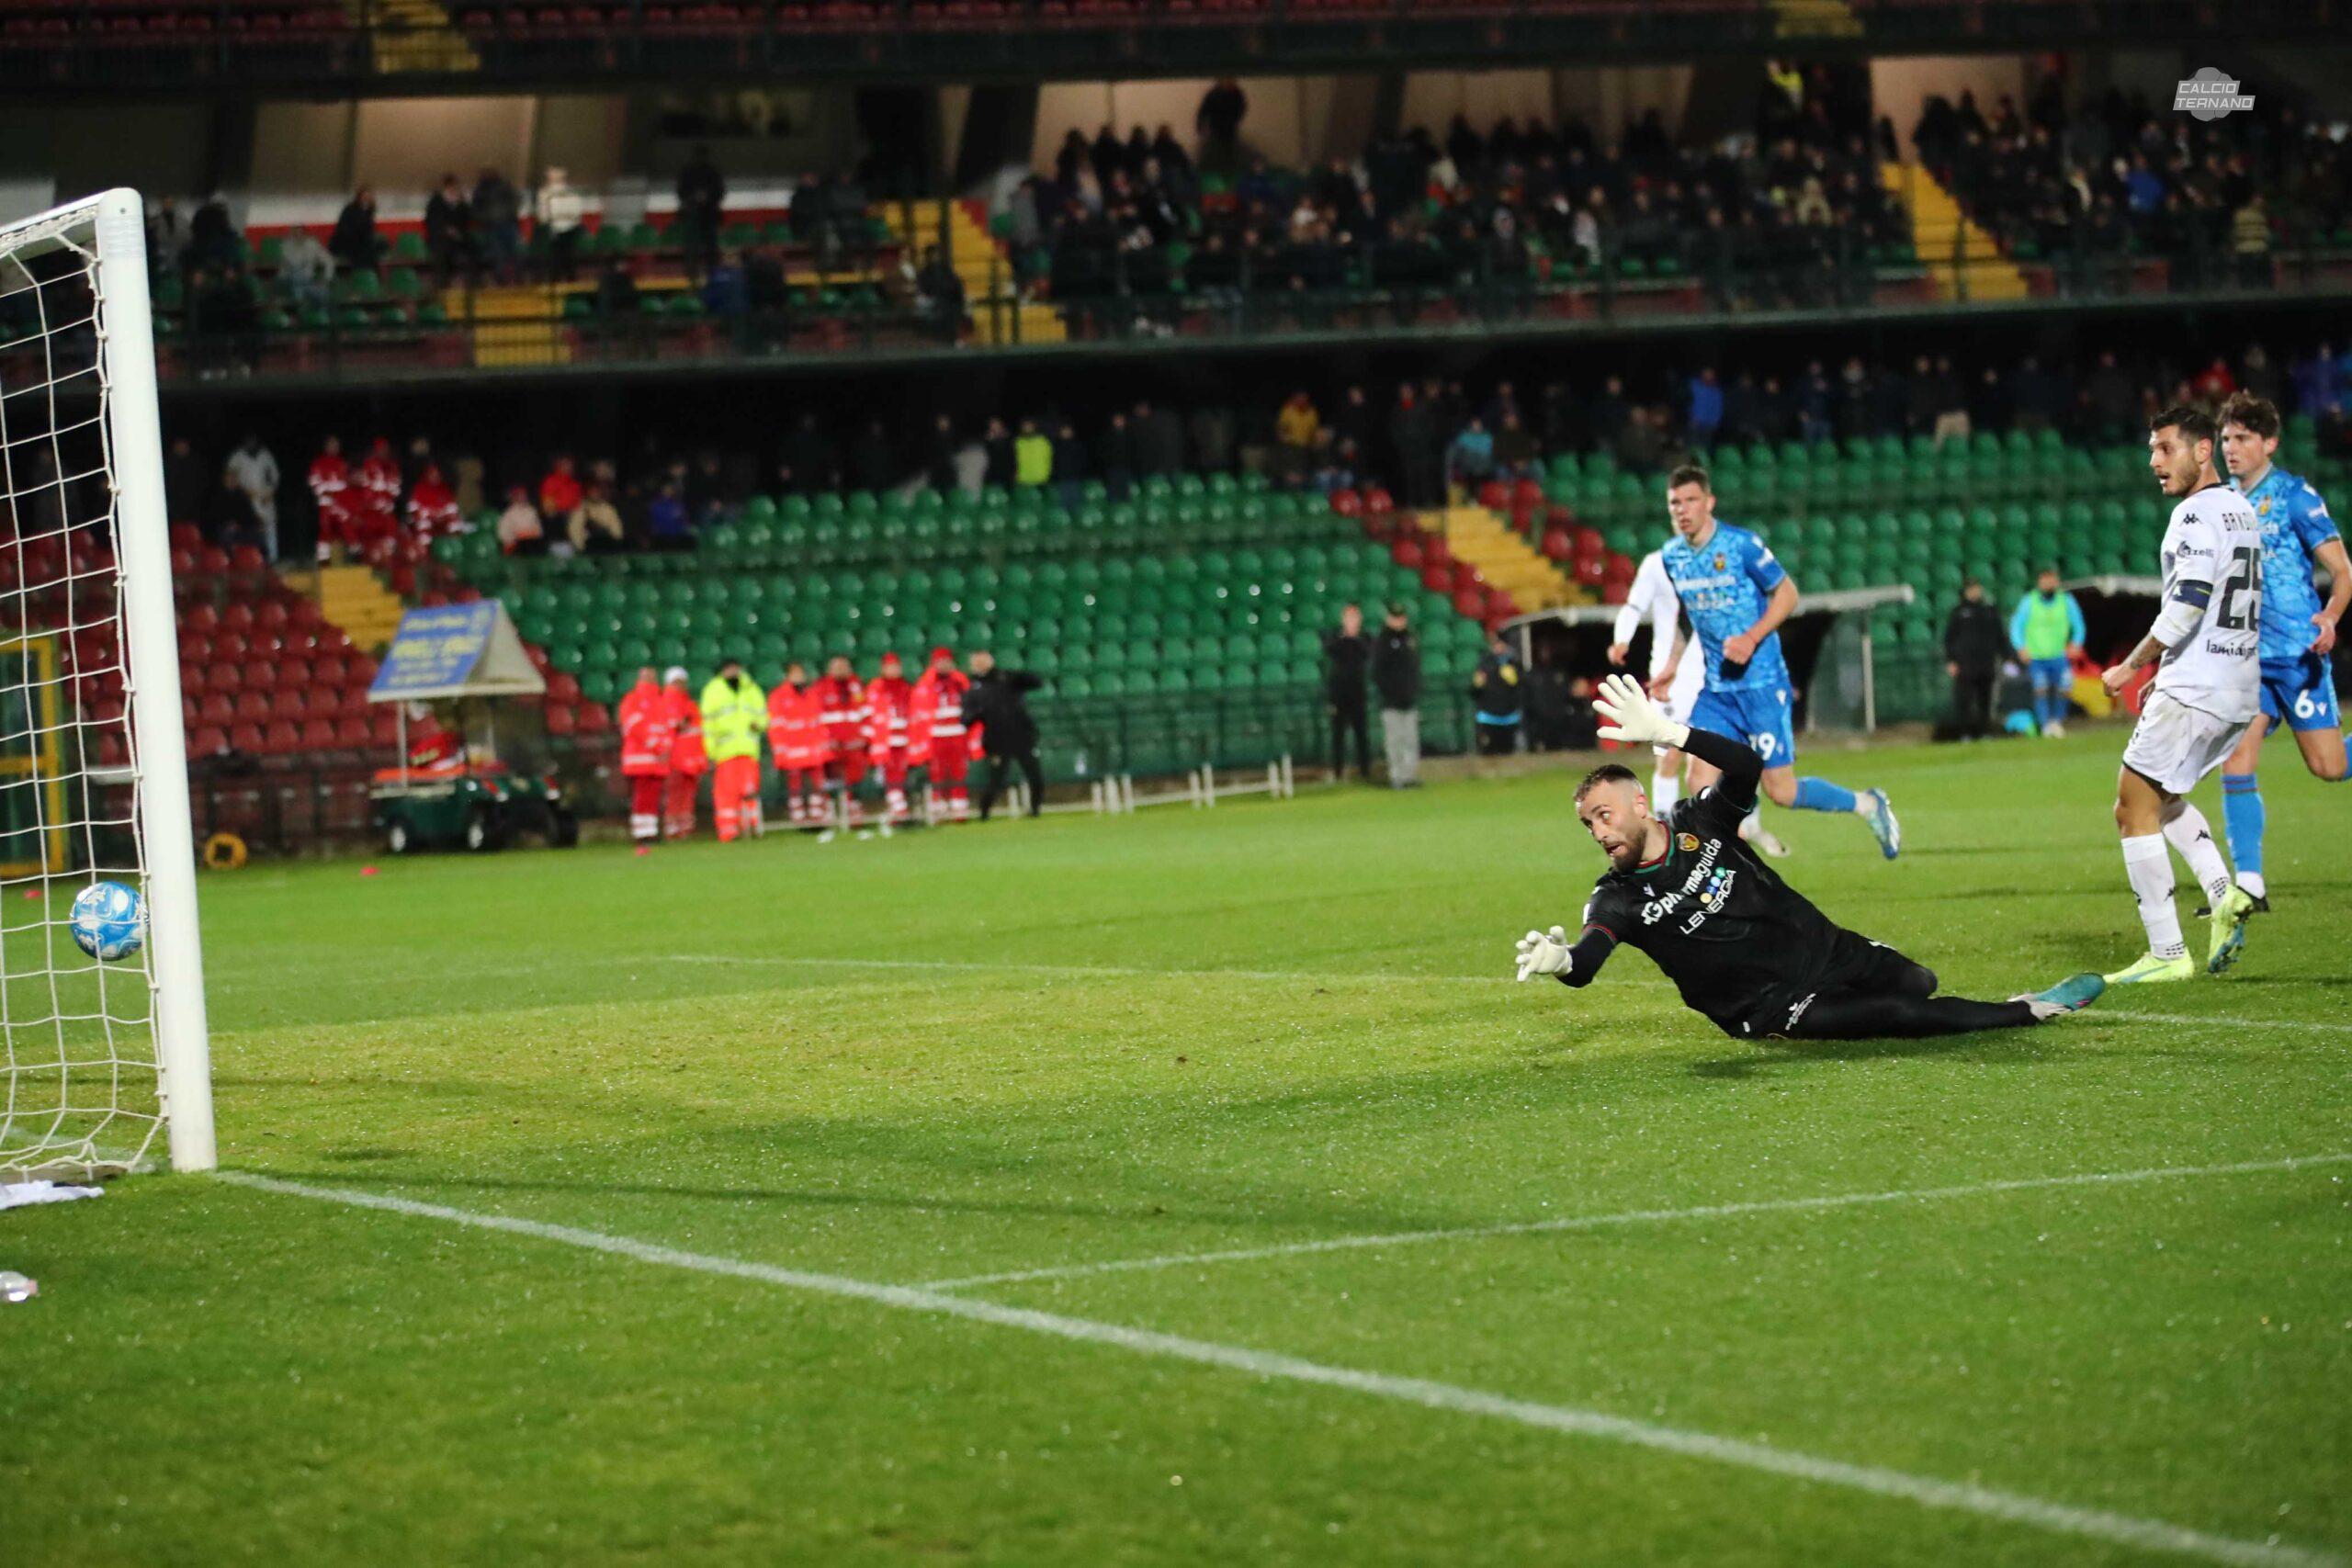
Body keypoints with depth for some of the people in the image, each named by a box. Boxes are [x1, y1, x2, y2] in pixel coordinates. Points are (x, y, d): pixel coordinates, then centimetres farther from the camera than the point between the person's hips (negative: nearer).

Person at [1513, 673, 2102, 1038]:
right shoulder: (1617, 899, -13)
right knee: (1902, 1015, -19)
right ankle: (2029, 1013, -4)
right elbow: (1589, 956, -32)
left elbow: (1748, 767, -25)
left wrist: (1670, 733, -39)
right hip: (1768, 1009, -4)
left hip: (1825, 949, 4)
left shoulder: (1697, 821, -7)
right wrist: (1561, 961, -58)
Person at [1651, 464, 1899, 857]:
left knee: (1781, 792, -3)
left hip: (1761, 683, -5)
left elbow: (1787, 593, -5)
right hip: (1716, 690, 5)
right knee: (1698, 780, -12)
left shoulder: (1741, 545, -12)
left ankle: (1868, 806, 21)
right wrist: (1674, 664, 14)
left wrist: (1752, 638, -18)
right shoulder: (1672, 556, 5)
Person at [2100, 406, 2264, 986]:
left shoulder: (2197, 513, -14)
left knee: (2134, 809, -3)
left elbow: (2187, 606, -23)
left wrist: (2131, 667, -13)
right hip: (2239, 693, 10)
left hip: (2193, 693, -10)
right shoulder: (2241, 510, 16)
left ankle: (2167, 954, -4)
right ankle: (2224, 894, 6)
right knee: (2163, 799, 25)